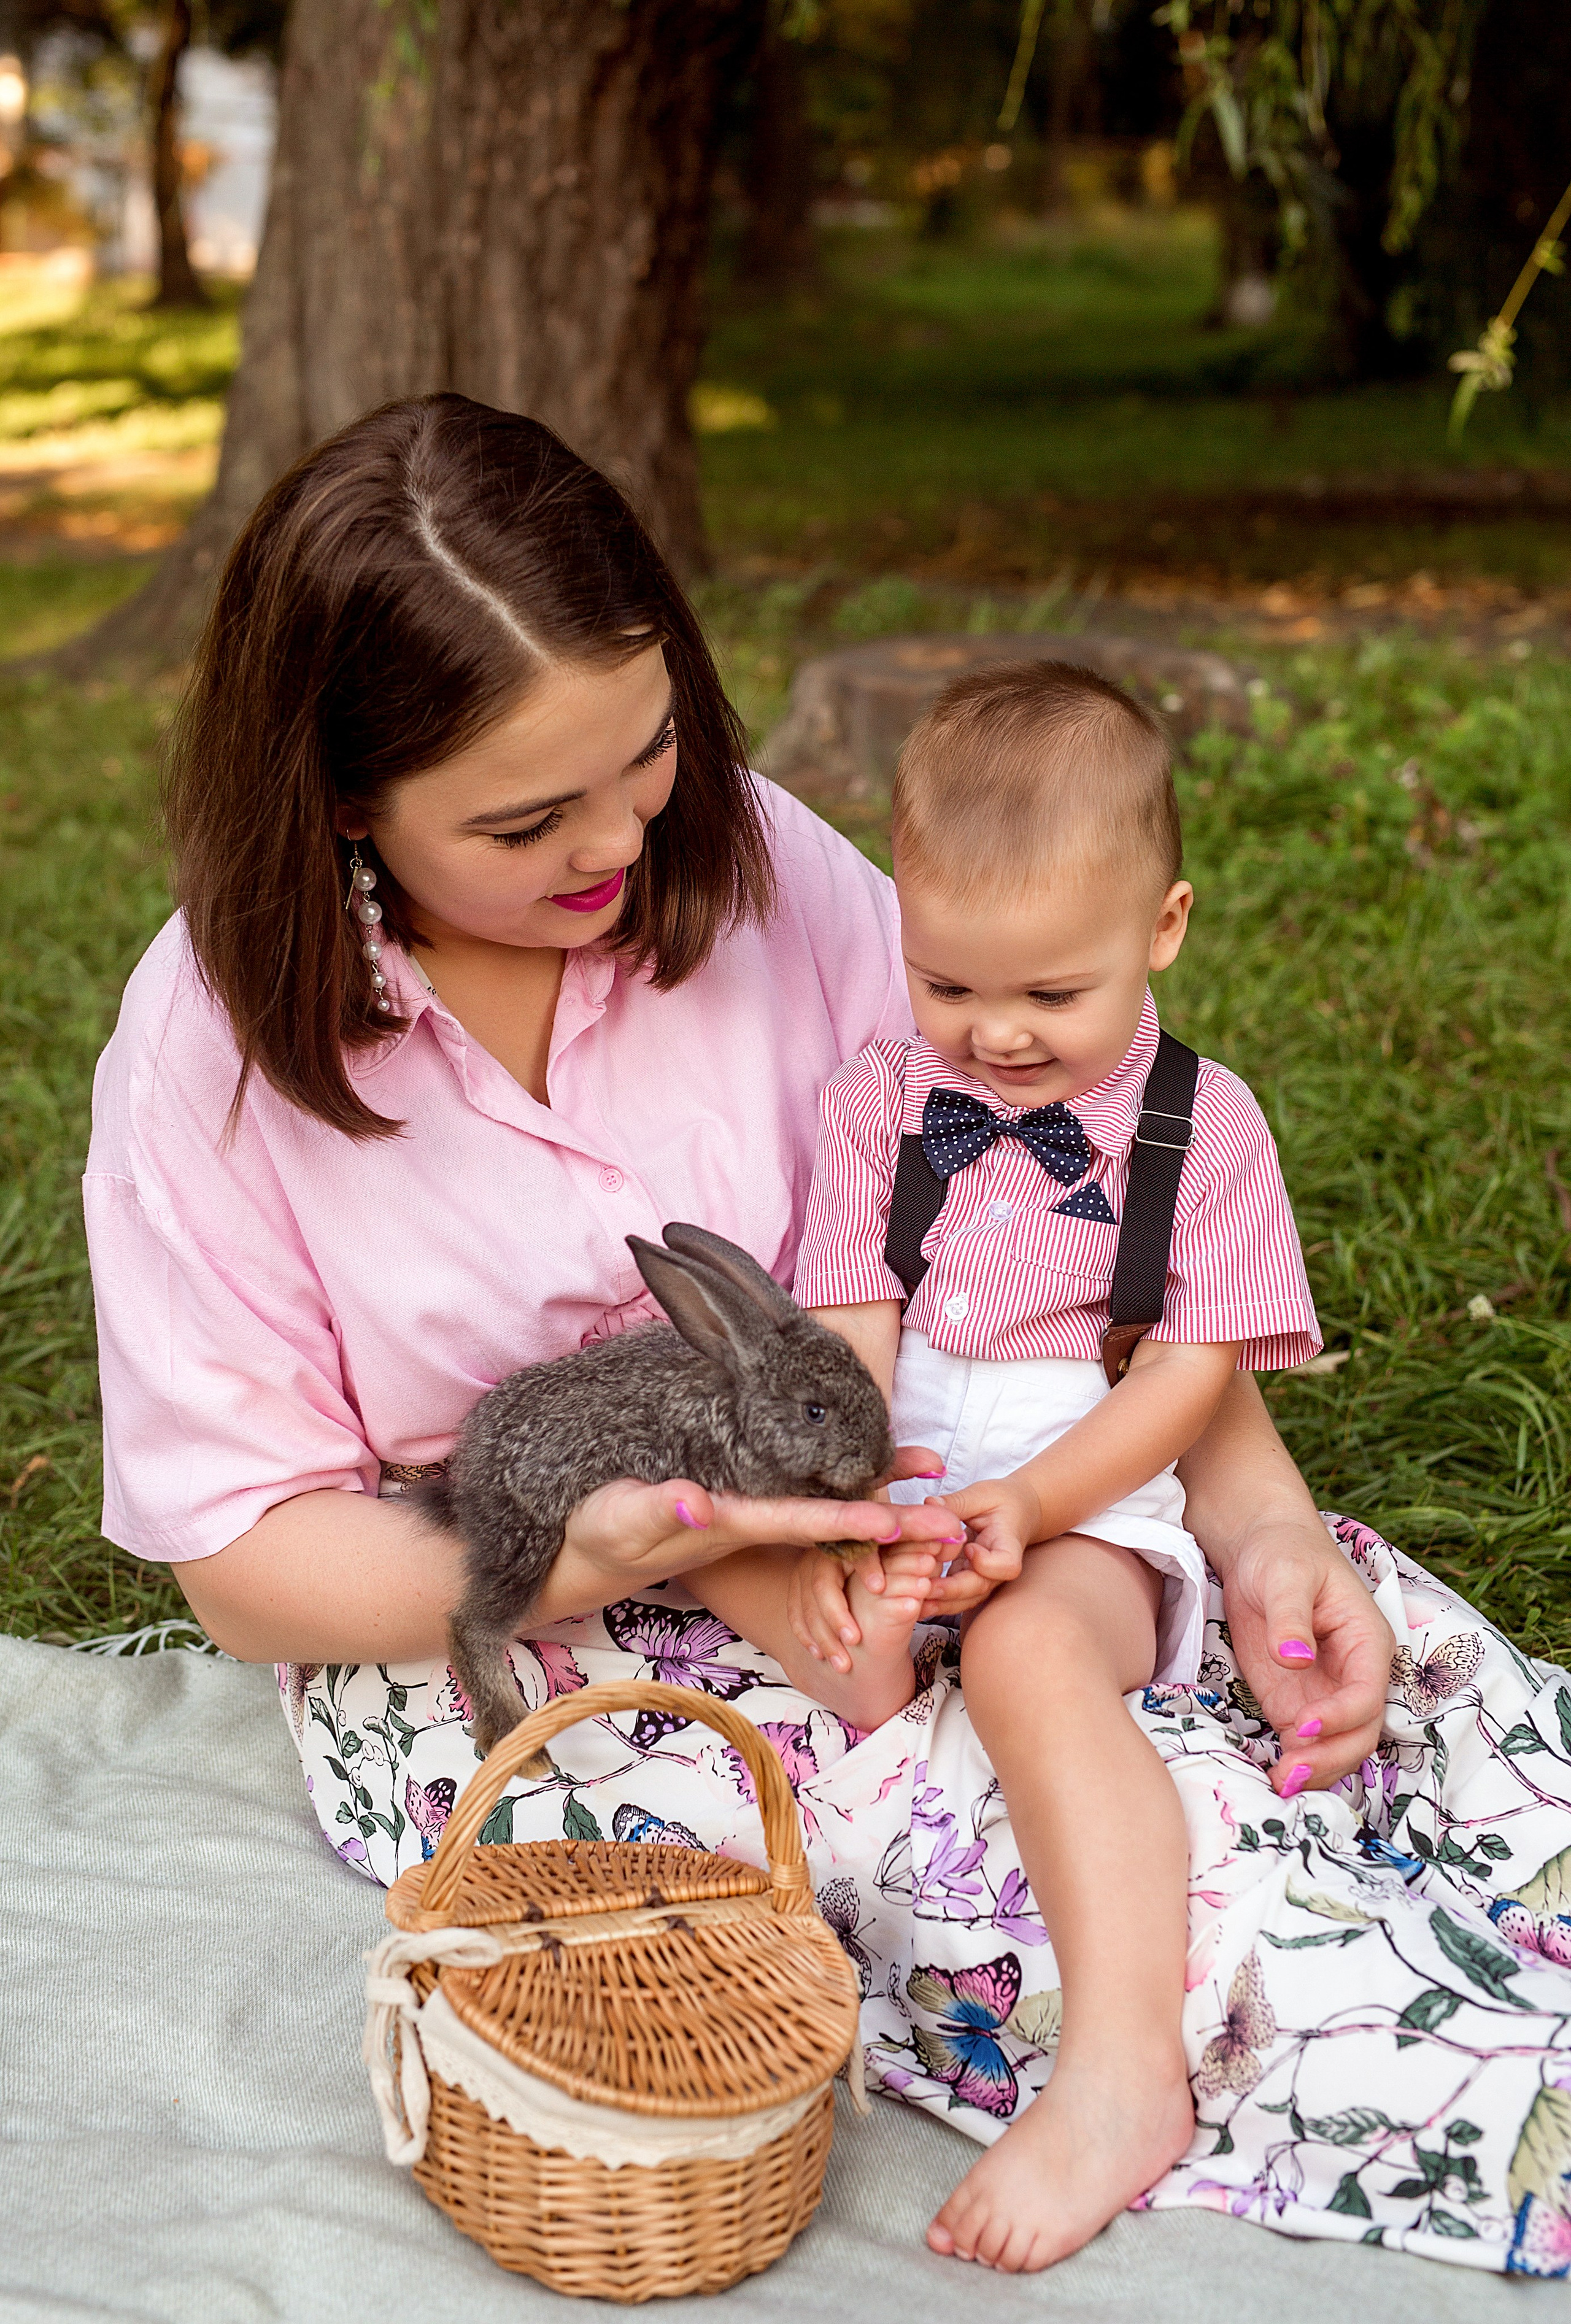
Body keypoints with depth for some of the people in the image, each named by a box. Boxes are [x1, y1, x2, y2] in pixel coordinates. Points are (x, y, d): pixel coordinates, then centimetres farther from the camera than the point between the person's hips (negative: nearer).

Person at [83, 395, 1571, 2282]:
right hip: (478, 1637, -4)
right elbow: (246, 1554, -10)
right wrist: (585, 1558, -29)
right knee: (972, 1821, -26)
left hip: (862, 1507, 4)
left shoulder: (750, 860, -7)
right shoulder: (214, 1049, -14)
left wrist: (1260, 1518, -17)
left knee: (1361, 1630, -15)